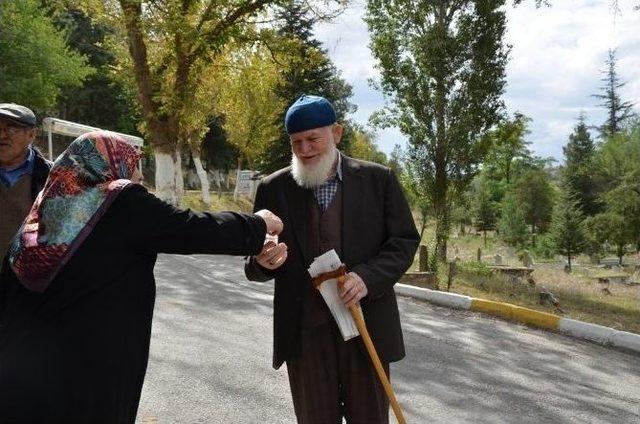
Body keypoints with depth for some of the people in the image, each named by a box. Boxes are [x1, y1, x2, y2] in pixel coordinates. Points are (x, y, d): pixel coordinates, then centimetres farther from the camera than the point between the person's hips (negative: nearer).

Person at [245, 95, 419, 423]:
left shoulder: (379, 179, -1)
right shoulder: (273, 189, 1)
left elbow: (405, 240, 0)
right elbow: (255, 265, 3)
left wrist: (368, 277, -18)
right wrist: (263, 262, -22)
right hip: (305, 330, 1)